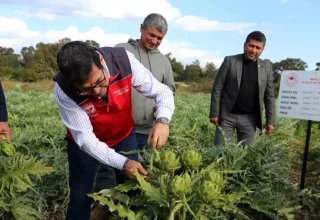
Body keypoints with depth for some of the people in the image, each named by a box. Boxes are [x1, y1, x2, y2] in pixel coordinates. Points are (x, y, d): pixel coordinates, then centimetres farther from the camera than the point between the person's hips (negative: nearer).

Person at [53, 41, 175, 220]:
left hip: (124, 135, 2)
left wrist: (163, 120, -42)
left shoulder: (124, 61, -30)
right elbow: (85, 138, -27)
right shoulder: (63, 89, -32)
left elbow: (162, 91, -21)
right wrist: (123, 163, -39)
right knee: (81, 197, 8)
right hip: (86, 142, -1)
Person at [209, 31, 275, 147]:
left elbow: (269, 95, 7)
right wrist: (214, 113, -8)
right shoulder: (230, 61, -2)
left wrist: (270, 120, 2)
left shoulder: (266, 66, 5)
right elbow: (217, 88, -3)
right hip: (227, 116, -2)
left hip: (249, 118, 2)